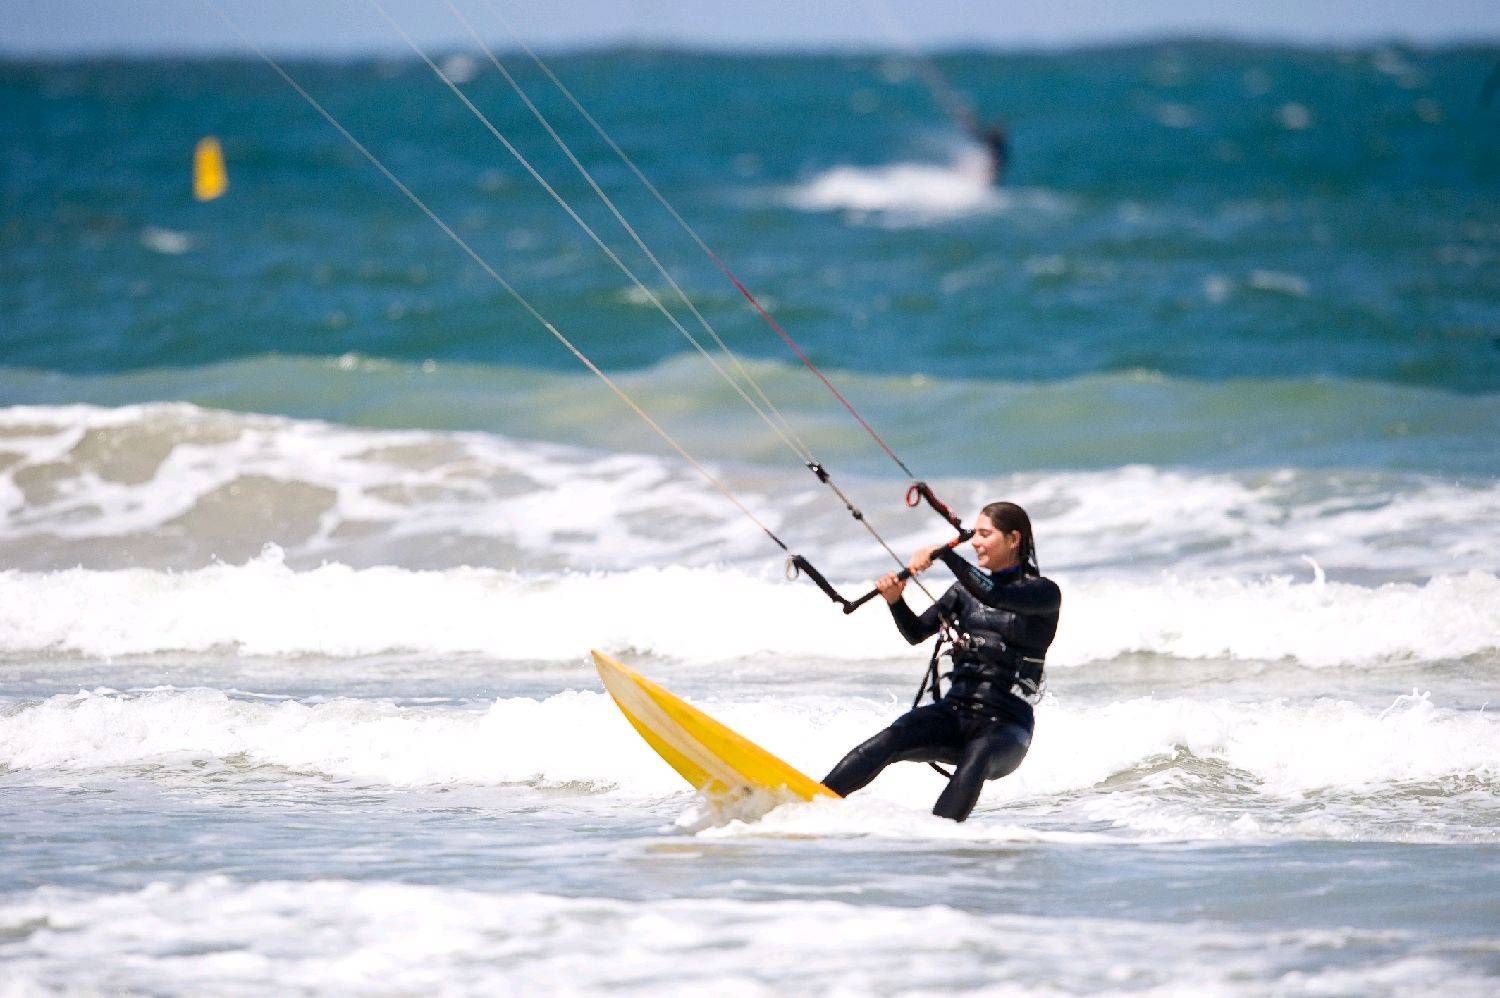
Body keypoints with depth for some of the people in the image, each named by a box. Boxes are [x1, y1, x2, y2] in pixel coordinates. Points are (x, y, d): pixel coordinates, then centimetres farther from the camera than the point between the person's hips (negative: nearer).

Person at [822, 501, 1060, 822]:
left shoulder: (1045, 593, -3)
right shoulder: (968, 587, 16)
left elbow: (993, 595, -23)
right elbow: (916, 632, 9)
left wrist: (943, 552, -24)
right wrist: (894, 600, -11)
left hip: (1006, 726, -5)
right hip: (955, 711, 5)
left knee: (976, 758, -39)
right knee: (890, 740, -24)